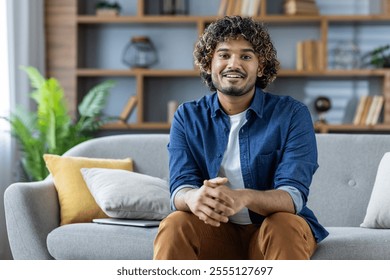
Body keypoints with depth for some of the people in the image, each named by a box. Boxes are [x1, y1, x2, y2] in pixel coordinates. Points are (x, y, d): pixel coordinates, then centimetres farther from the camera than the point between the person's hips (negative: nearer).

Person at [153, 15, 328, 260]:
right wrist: (194, 198, -37)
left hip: (277, 232, -1)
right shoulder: (188, 117, 2)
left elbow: (293, 196, -18)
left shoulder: (292, 114, -6)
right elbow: (180, 190, -9)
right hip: (215, 232, 2)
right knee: (174, 226, -29)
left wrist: (244, 198, -41)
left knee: (286, 226, -35)